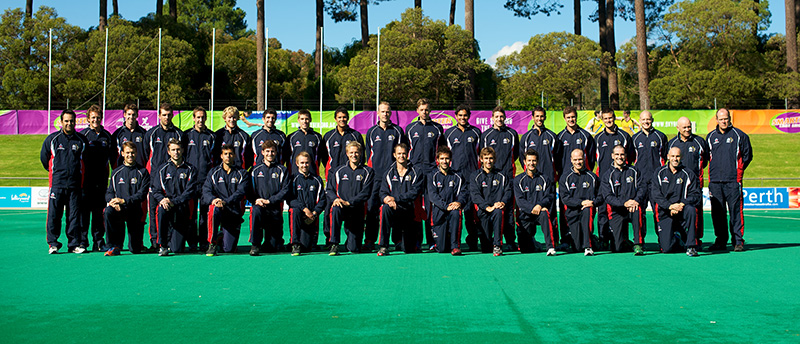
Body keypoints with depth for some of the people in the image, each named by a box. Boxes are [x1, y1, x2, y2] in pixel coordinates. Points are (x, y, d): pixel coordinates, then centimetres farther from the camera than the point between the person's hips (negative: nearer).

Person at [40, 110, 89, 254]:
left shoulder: (82, 140, 7)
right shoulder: (52, 139, 5)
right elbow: (43, 157, 17)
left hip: (75, 185, 1)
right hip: (57, 184, -1)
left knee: (74, 215, 2)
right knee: (54, 215, -2)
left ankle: (74, 244, 8)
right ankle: (53, 244, 7)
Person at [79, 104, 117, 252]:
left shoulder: (107, 136, 12)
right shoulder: (82, 135, 2)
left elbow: (113, 158, 16)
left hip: (101, 179, 3)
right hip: (86, 179, -3)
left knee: (99, 210, 7)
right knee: (84, 209, -3)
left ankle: (99, 242, 11)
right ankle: (81, 241, 4)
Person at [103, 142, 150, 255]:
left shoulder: (143, 172, 3)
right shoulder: (116, 172, 13)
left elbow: (142, 194, -6)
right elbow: (109, 192, 10)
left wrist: (124, 201, -18)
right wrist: (112, 202, -14)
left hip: (135, 209, -2)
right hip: (118, 208, 2)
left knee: (135, 250, -5)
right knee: (108, 211, -37)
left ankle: (137, 244, 37)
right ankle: (115, 246, -20)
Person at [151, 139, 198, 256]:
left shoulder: (190, 170, 5)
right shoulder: (162, 169, 11)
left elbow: (190, 191, -5)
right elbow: (155, 189, 4)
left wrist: (174, 202, -19)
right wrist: (162, 199, -18)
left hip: (182, 208, -1)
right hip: (166, 202, 1)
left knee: (177, 249, -9)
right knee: (161, 209, -40)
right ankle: (162, 245, -22)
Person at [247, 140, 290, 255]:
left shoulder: (282, 170, 8)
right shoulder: (255, 170, 12)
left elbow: (285, 190, -2)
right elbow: (249, 191, 8)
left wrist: (269, 201, -14)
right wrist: (256, 200, -13)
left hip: (275, 208, -1)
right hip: (259, 206, 1)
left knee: (273, 248, -6)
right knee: (256, 210, -39)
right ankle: (255, 244, -26)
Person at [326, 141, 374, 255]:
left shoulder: (368, 172, 5)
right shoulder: (338, 171, 12)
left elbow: (366, 193, -5)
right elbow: (329, 189, 8)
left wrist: (349, 202, -18)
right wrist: (335, 199, -15)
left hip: (357, 210, -1)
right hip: (341, 207, 1)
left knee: (354, 248, -7)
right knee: (336, 209, -39)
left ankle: (351, 240, 32)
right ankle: (334, 244, -29)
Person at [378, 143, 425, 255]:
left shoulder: (417, 173, 2)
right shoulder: (389, 174, 11)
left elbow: (414, 193, -10)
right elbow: (383, 192, 4)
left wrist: (395, 198, -21)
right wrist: (386, 199, -22)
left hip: (411, 211, -1)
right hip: (395, 208, 2)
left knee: (409, 249, -2)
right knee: (386, 208, -36)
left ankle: (417, 237, 38)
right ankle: (383, 246, -30)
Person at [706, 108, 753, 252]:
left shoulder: (739, 135, 5)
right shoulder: (711, 136, 14)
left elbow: (747, 155, 8)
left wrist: (739, 169, 3)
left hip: (733, 180, -3)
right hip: (715, 180, 3)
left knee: (735, 210, -5)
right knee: (717, 212, 4)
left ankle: (738, 241, 1)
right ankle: (721, 241, 12)